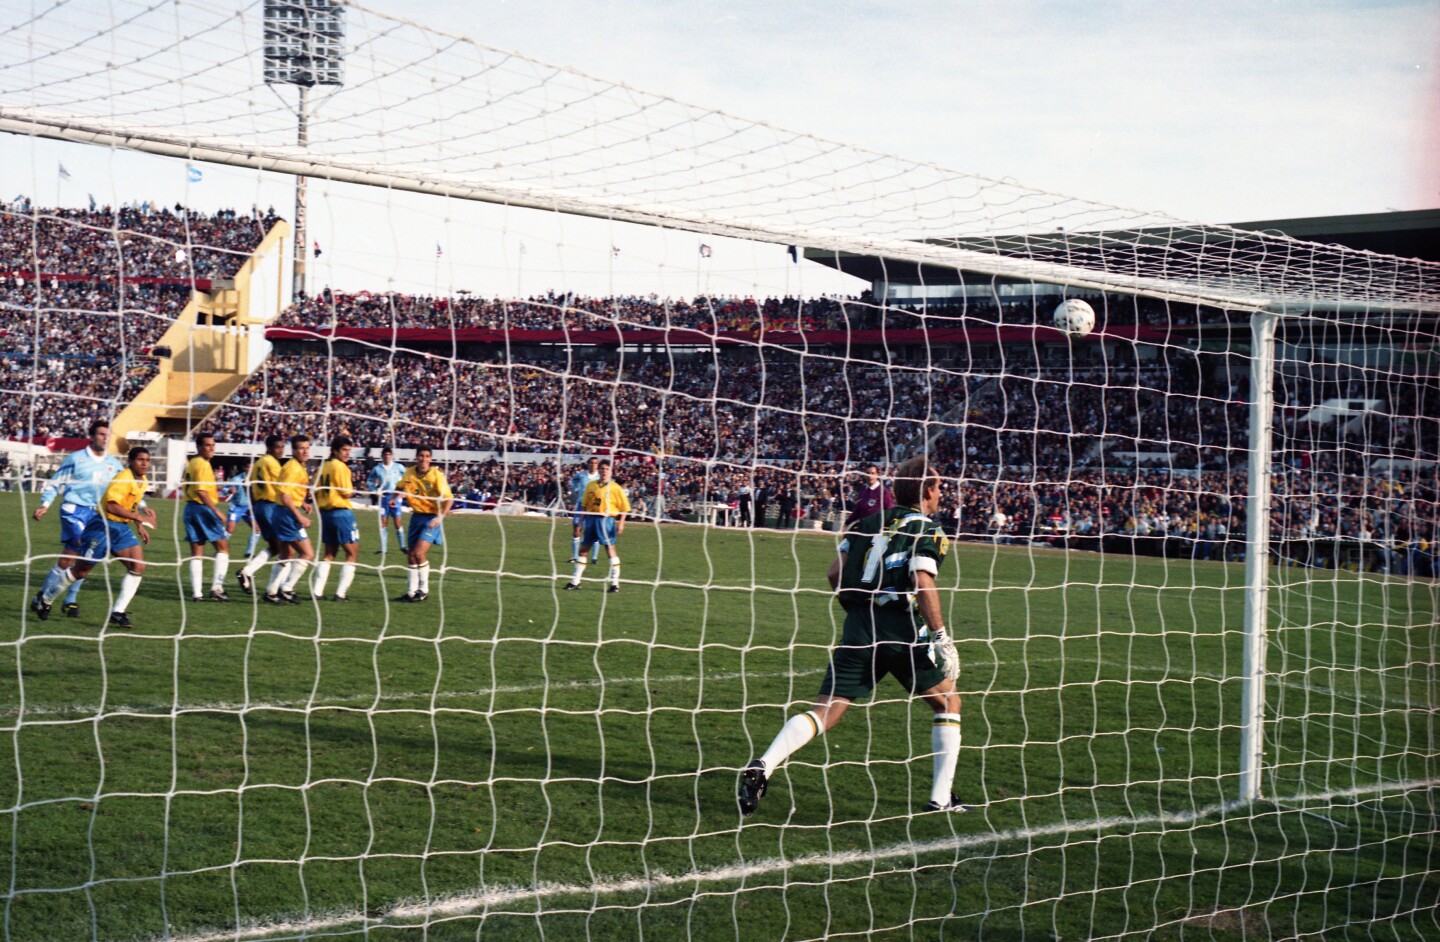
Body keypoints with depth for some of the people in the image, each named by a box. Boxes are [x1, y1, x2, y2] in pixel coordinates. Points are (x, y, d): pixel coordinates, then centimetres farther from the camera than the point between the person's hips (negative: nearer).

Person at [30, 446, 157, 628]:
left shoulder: (142, 481, 8)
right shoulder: (124, 479, -21)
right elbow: (111, 506, -32)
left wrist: (140, 527, 19)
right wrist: (139, 517, -33)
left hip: (122, 528, 8)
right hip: (103, 527, -8)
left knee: (138, 567, -9)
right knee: (80, 571, 2)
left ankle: (118, 613, -4)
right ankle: (46, 598, 24)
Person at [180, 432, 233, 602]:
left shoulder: (190, 464, 15)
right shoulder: (202, 465, -13)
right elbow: (201, 491, -21)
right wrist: (217, 511, -20)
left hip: (190, 507, 8)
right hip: (204, 508, -8)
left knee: (196, 553, 7)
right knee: (222, 547, 2)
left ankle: (196, 593, 3)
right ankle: (216, 587, -6)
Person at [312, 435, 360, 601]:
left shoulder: (323, 467, 12)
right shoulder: (340, 467, -12)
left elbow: (316, 492, 12)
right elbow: (347, 493, -15)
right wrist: (353, 490, 5)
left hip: (325, 512, 8)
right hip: (341, 512, -8)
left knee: (329, 554, 17)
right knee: (352, 553, 0)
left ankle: (317, 591, 11)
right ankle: (340, 593, -7)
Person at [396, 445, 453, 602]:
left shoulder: (437, 475, -15)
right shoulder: (409, 474, 0)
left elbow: (449, 499, -16)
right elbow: (401, 489, 19)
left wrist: (441, 517, -28)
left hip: (432, 517, -6)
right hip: (417, 516, 6)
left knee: (419, 552, -17)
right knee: (411, 555, 7)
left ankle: (424, 590, -3)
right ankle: (413, 592, 17)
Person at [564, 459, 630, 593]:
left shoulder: (615, 488, -3)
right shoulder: (591, 485, 9)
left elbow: (624, 508, -3)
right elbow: (585, 505, 15)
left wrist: (621, 523, -11)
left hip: (606, 520, -5)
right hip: (591, 519, 5)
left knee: (610, 549, -6)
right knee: (583, 549, 7)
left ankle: (615, 583, 1)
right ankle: (575, 581, 15)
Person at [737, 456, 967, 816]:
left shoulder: (868, 523, 17)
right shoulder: (927, 531, 1)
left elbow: (835, 574, 11)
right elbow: (922, 582, -15)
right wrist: (941, 635, -14)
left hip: (858, 627, 4)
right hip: (902, 631, -4)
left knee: (825, 712, 1)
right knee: (948, 703, 18)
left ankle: (762, 767, -22)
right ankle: (941, 798, 14)